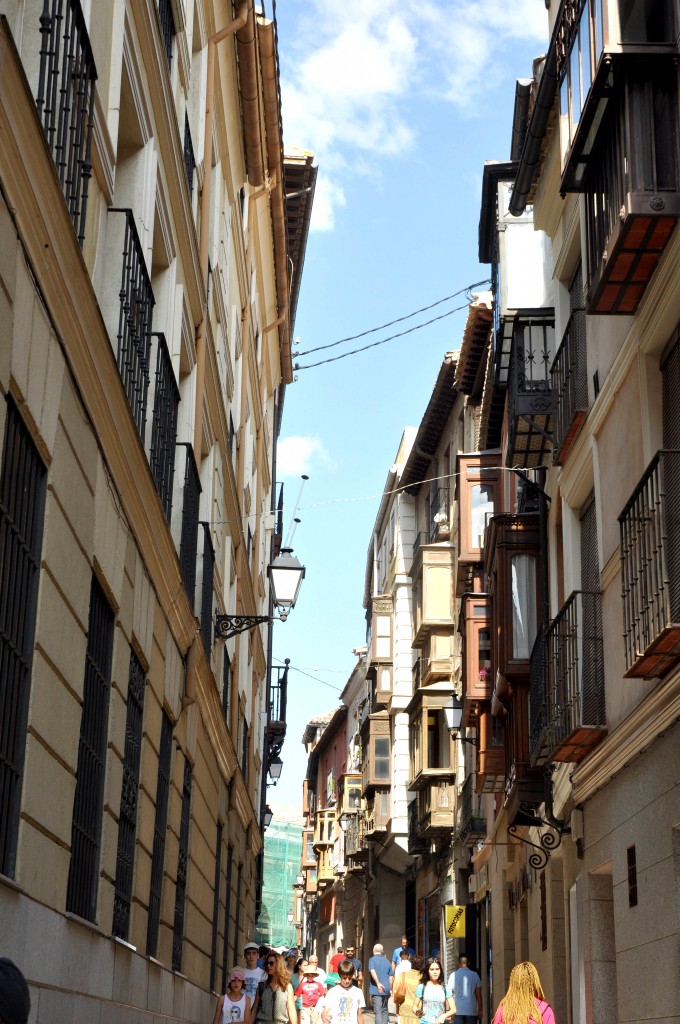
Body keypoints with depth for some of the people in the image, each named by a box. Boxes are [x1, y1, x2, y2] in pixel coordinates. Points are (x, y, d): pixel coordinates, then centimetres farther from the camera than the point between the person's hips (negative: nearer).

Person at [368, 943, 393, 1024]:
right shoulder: (387, 961, 13)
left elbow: (372, 971, -20)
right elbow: (391, 977, 16)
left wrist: (378, 983, -23)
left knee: (378, 1012, -7)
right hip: (386, 990, 5)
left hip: (376, 990, -5)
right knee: (384, 1011, 18)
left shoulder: (372, 960, -2)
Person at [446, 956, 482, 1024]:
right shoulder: (475, 975, 3)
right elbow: (478, 995, 3)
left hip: (458, 1011, -1)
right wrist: (480, 1010, 10)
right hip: (472, 1011, 1)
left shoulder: (453, 975, 0)